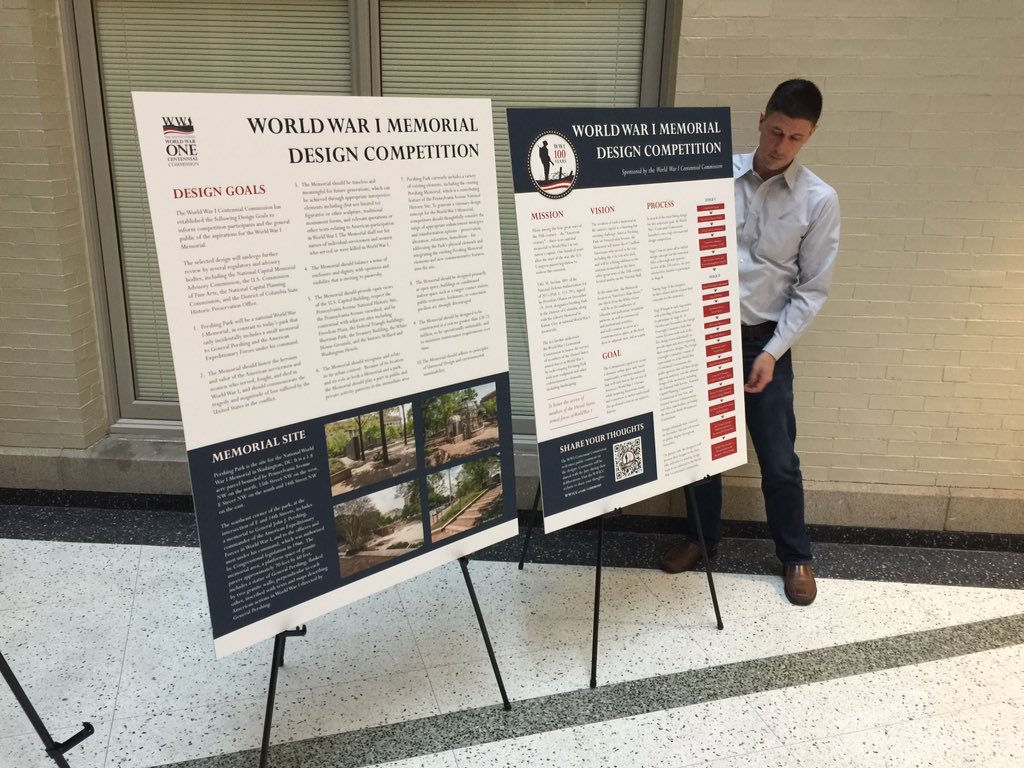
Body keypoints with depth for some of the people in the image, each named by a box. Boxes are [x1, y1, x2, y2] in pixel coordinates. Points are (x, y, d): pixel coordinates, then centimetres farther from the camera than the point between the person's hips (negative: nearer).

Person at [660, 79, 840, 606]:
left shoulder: (819, 200, -5)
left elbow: (813, 290, -4)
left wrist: (772, 352, -11)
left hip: (763, 341, -1)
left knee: (778, 459, 6)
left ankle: (795, 557, 26)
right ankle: (701, 537, 33)